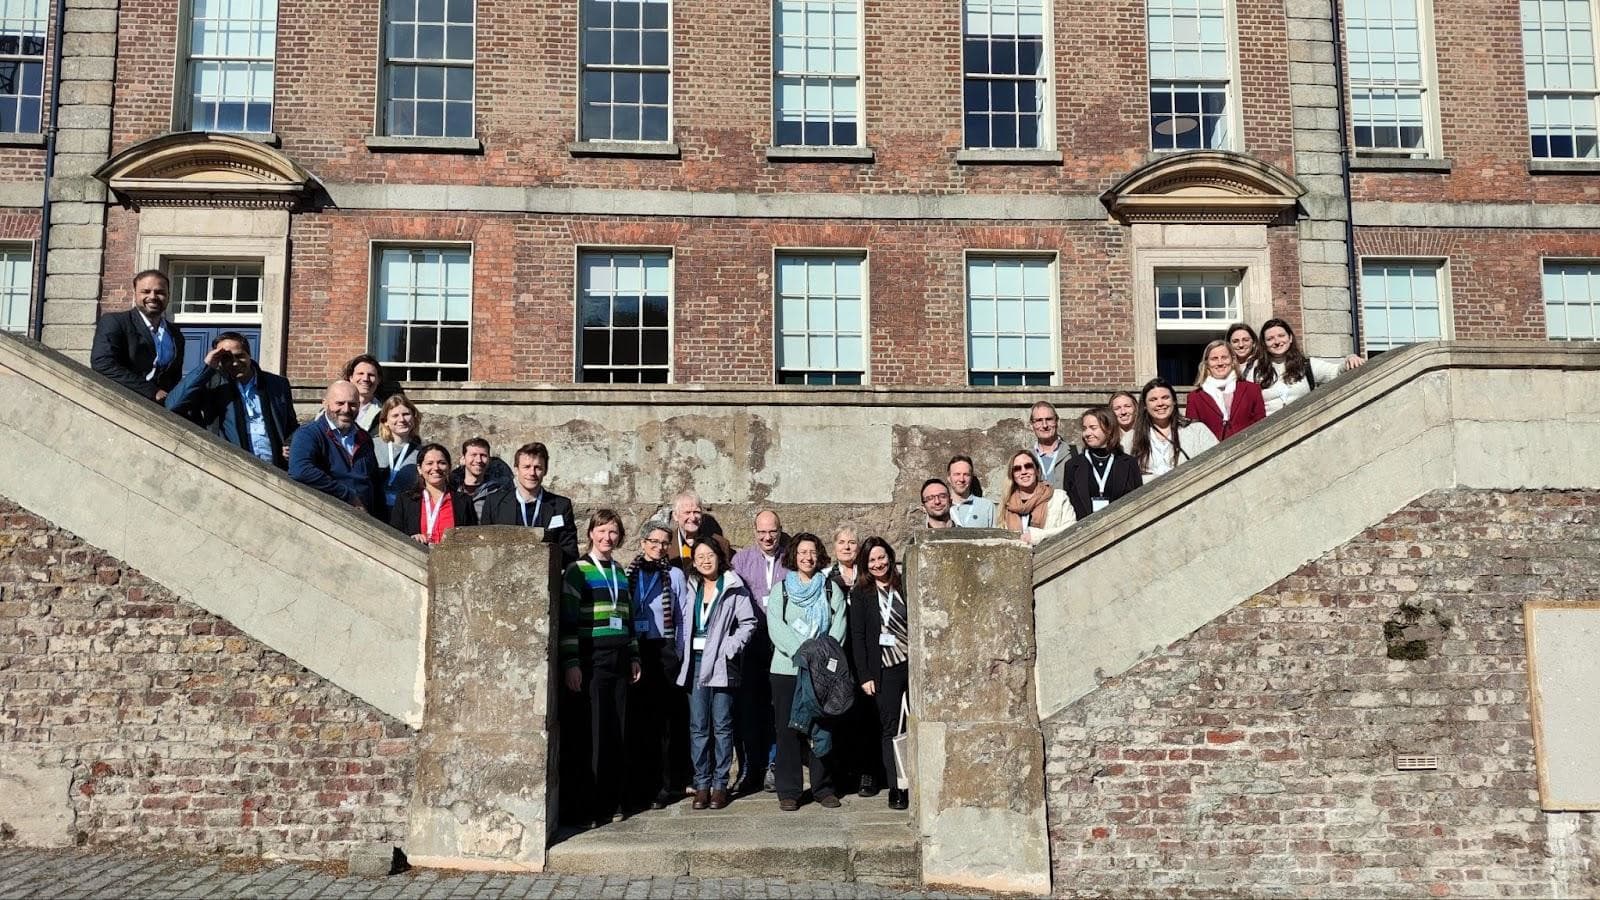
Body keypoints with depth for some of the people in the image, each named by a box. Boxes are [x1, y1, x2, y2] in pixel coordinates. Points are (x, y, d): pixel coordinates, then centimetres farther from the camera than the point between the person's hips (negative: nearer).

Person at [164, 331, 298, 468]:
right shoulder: (211, 384, 10)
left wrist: (290, 446, 1)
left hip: (275, 468, 1)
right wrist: (206, 366, -4)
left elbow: (292, 427, 25)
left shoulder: (278, 385, 16)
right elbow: (173, 405, -4)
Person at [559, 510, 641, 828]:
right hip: (590, 660, -6)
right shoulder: (577, 571, -2)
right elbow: (567, 620, -7)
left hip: (618, 660, 6)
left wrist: (634, 656, 18)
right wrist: (570, 663, -13)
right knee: (588, 733, -6)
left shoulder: (620, 572, 16)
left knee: (616, 732, 5)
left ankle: (610, 802, 14)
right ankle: (582, 807, 1)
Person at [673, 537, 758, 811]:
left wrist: (730, 647, -12)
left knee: (722, 724, 1)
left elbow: (748, 623, -3)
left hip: (721, 663, -4)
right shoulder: (689, 588, 13)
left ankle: (720, 783, 8)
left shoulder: (734, 587, 0)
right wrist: (681, 652, 1)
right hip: (695, 661, 4)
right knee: (698, 725, 4)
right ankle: (702, 783, 9)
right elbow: (682, 623, 14)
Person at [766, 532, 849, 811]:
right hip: (787, 668, -1)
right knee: (788, 729, 0)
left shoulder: (831, 589, 11)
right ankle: (788, 791, 6)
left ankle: (823, 788, 13)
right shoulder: (780, 590, 8)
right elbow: (776, 627, -4)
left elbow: (839, 626, 1)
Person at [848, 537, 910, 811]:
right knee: (890, 728, 0)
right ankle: (896, 788, 5)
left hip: (913, 663, 2)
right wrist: (864, 675, -5)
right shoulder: (860, 594, 4)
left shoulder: (903, 587, 11)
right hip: (885, 669, -2)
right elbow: (857, 636, 1)